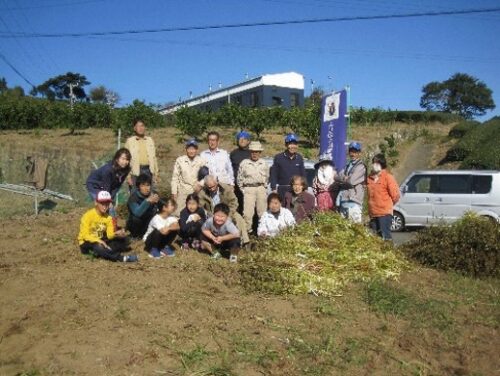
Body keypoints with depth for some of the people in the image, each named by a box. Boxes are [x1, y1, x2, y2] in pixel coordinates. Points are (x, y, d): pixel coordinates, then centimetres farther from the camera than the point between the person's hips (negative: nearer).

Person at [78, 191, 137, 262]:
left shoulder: (108, 217, 0)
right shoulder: (88, 215, -16)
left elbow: (109, 234, -8)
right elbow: (85, 235, -21)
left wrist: (116, 234, -31)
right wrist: (98, 240, -35)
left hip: (100, 241, 6)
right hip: (87, 243, -6)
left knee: (124, 240, -11)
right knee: (99, 247, -41)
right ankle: (123, 258, -37)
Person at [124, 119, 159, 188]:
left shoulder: (150, 140, 11)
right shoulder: (130, 141, 1)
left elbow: (154, 157, 13)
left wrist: (155, 174, 9)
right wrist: (128, 176, -8)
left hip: (148, 170, 3)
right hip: (135, 171, -3)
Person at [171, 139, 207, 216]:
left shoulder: (202, 161, -1)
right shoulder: (180, 160, -2)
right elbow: (175, 177, 2)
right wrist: (174, 192, 0)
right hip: (183, 192, 0)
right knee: (180, 213, -1)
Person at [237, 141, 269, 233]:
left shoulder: (264, 164, 9)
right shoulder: (244, 163, 3)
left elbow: (267, 178, 16)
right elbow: (239, 179, 7)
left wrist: (265, 188, 9)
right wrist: (243, 190, 3)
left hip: (261, 189, 2)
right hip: (249, 189, -2)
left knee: (262, 212, 5)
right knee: (248, 212, -7)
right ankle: (247, 231, 1)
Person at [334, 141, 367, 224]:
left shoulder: (361, 167, -1)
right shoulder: (347, 167, 22)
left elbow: (351, 180, -13)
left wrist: (338, 178, 1)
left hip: (353, 202, -7)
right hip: (343, 203, 7)